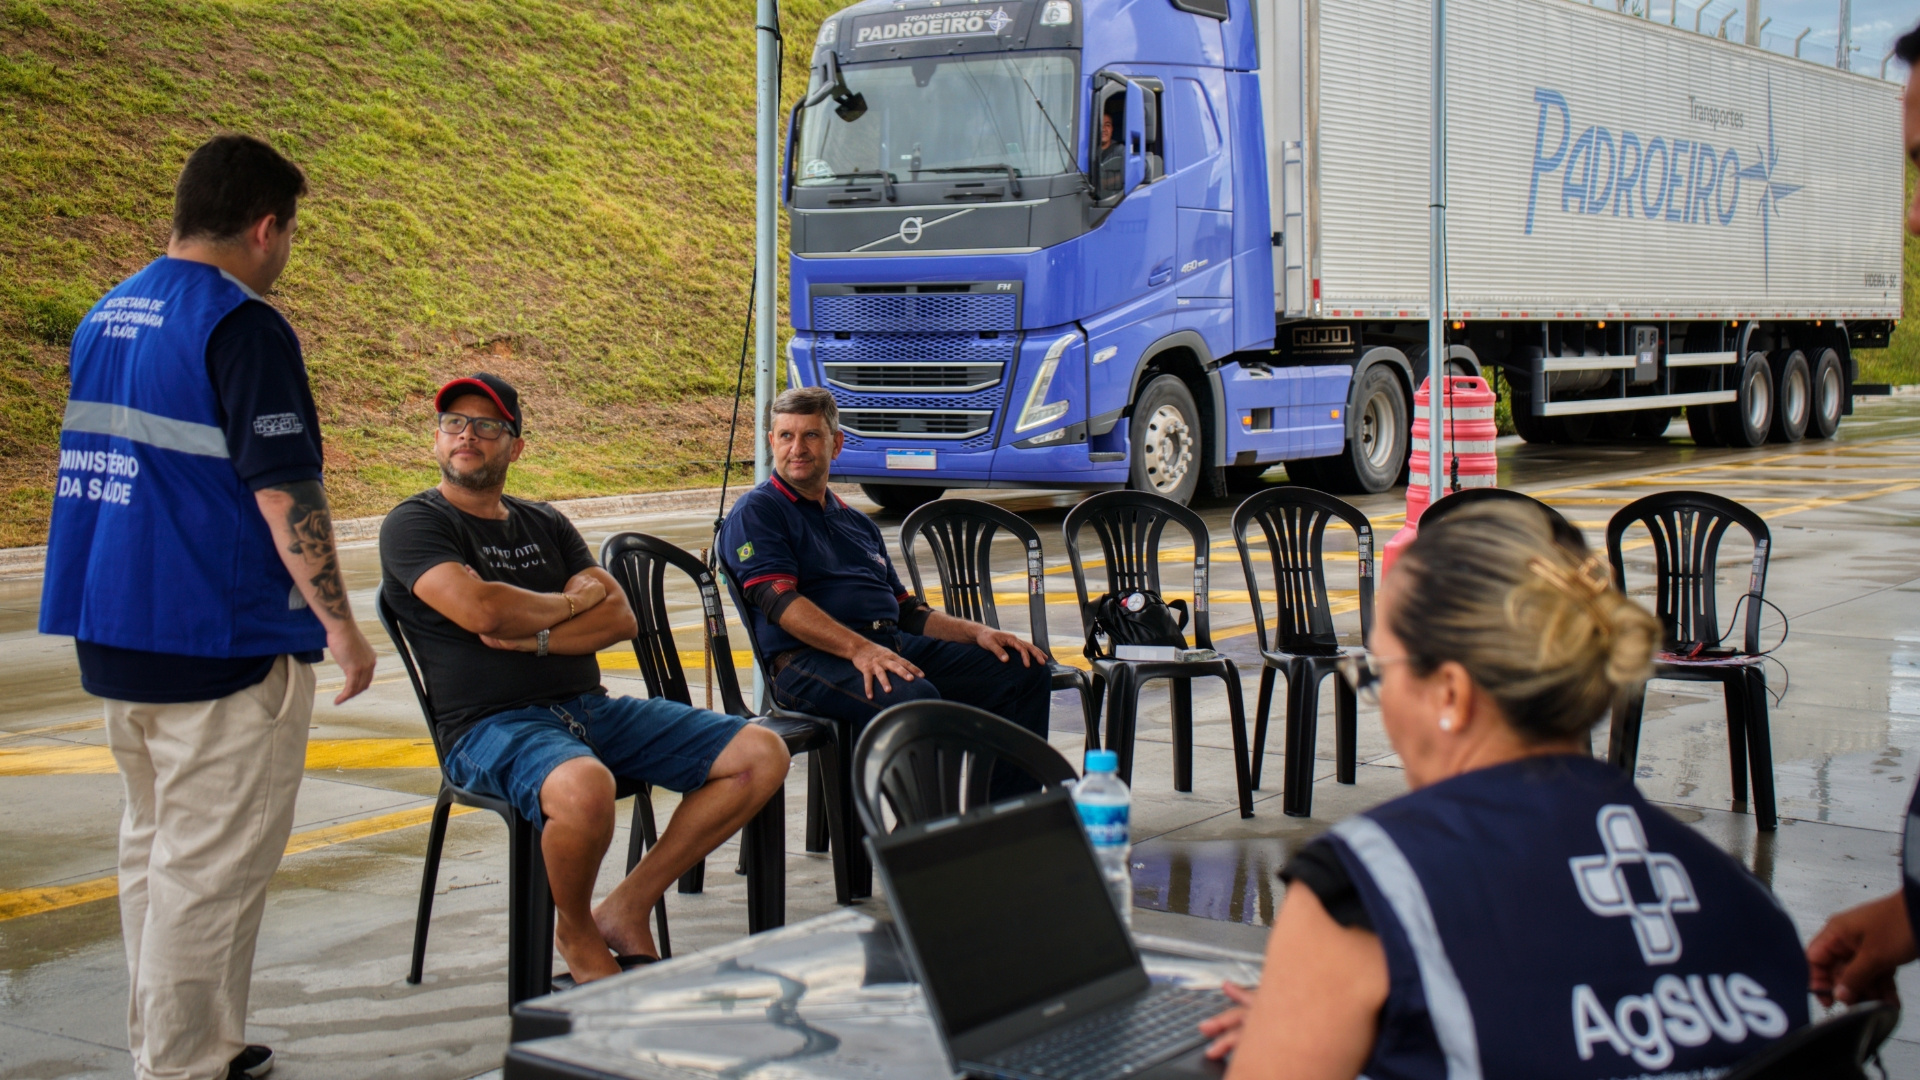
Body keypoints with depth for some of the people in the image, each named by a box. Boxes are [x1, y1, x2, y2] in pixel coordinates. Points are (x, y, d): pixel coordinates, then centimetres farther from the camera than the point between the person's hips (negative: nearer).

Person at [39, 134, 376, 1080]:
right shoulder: (241, 328, -15)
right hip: (220, 644, -9)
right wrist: (340, 622, -13)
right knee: (211, 864, -1)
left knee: (155, 846, 18)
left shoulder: (105, 318, 12)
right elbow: (283, 489, -19)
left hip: (112, 635, 9)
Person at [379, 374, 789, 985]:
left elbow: (619, 618, 8)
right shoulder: (414, 525, 1)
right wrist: (574, 602, 0)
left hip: (590, 707, 7)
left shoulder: (546, 525, 20)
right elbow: (480, 611, -17)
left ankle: (627, 910, 0)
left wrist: (536, 638, -10)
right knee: (585, 788, -41)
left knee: (762, 755, -5)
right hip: (491, 724, -7)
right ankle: (576, 931, -8)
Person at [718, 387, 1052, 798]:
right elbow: (780, 601, -11)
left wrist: (976, 632, 11)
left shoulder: (857, 523, 29)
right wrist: (858, 649, -25)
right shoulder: (756, 513, 5)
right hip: (811, 658, -8)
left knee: (1026, 671, -5)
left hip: (895, 646, 8)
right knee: (914, 698, -37)